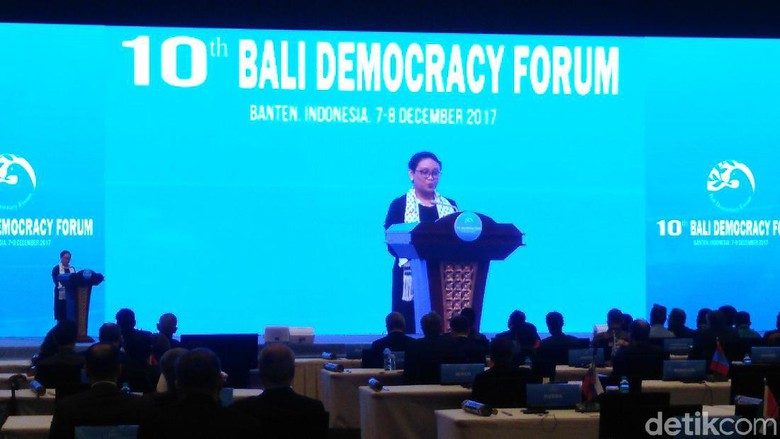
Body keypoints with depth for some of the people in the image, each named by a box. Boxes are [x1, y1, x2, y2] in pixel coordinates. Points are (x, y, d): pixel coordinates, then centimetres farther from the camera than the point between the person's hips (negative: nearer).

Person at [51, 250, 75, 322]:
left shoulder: (72, 269, 14)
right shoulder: (56, 269, -1)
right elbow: (56, 282, -12)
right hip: (61, 296, -4)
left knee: (70, 318, 1)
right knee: (61, 319, -4)